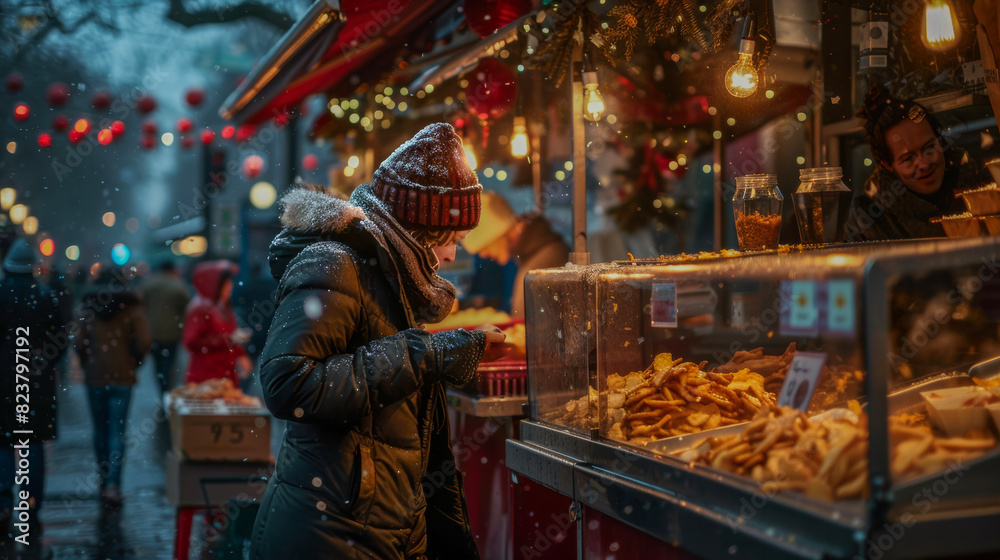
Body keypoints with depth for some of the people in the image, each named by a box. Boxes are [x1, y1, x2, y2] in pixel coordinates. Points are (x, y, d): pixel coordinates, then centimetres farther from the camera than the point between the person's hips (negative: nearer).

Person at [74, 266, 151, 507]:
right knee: (117, 431, -1)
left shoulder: (88, 307, 1)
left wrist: (87, 364, 11)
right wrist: (134, 362, 6)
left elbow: (80, 343, -4)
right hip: (122, 376, -2)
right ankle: (113, 483, -12)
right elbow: (144, 342, -11)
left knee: (100, 430, 14)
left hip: (95, 376, 2)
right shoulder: (131, 308, -4)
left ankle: (104, 480, 24)